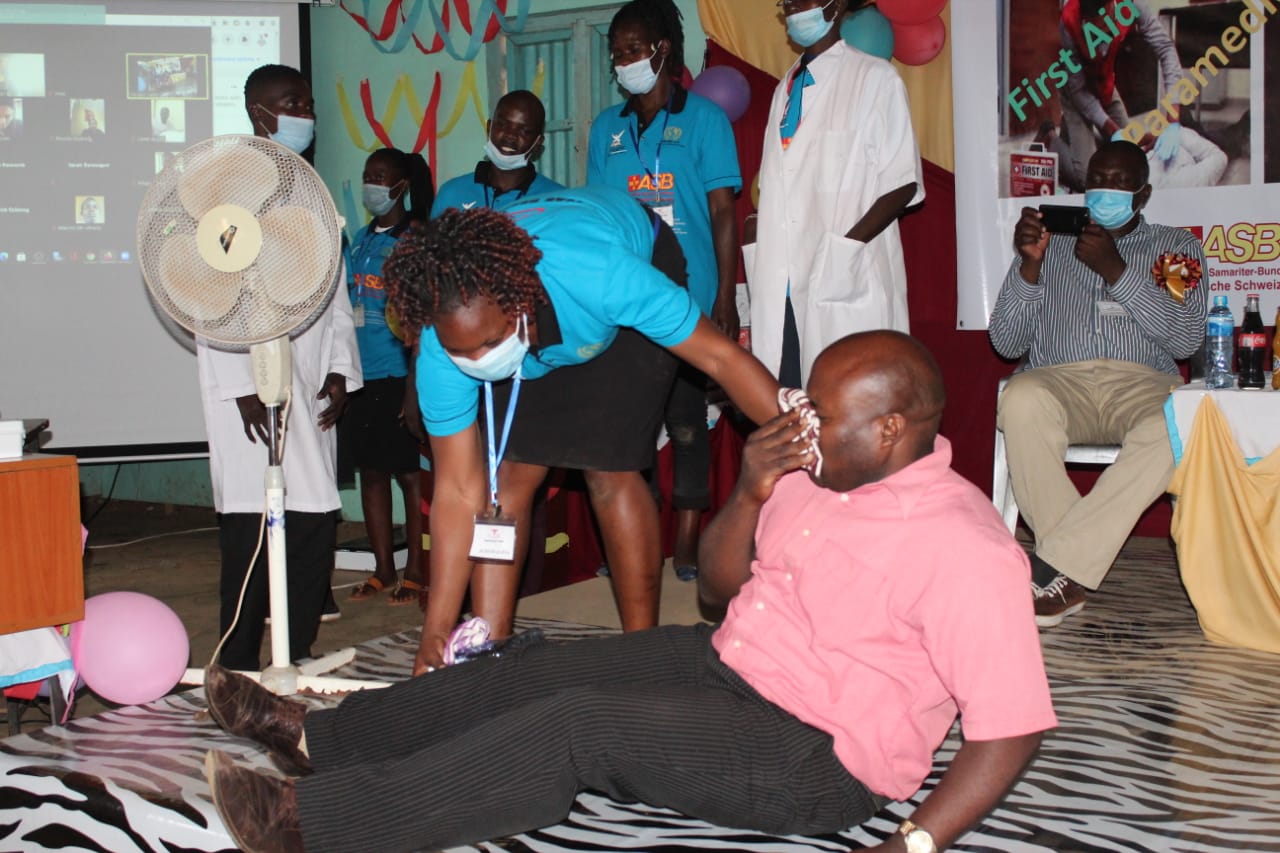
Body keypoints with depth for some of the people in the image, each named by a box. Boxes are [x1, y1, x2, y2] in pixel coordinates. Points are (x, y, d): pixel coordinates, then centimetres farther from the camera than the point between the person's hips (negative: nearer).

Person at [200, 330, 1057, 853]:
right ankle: (314, 735, 9)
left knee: (578, 726, -23)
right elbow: (719, 586, 12)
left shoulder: (964, 548, -22)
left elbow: (1012, 726, -23)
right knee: (535, 673, -1)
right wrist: (750, 496, -8)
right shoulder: (817, 474, 3)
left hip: (816, 758, -8)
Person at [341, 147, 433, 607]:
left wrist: (414, 389, -15)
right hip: (362, 377, 7)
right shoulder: (361, 239, 15)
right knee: (371, 470, 10)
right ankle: (383, 568, 20)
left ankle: (416, 572, 7)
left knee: (409, 473, -1)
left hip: (399, 375, -7)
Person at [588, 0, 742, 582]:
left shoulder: (703, 117, 2)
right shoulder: (606, 128, 13)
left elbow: (722, 212, -2)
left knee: (686, 419, 1)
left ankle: (686, 545, 10)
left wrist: (726, 299, -9)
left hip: (686, 300, -4)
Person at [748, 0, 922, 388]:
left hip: (847, 281, -6)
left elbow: (903, 183, -6)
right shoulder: (787, 87, 19)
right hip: (785, 285, 6)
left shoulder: (874, 78, -1)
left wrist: (848, 247, -16)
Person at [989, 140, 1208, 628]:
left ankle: (1052, 567, -33)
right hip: (1058, 381, 0)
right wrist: (1029, 265, -4)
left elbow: (1186, 339, 1)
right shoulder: (1050, 245, 21)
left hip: (1141, 384, 0)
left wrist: (1116, 269, -7)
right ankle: (1071, 575, -30)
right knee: (1021, 401, -38)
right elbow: (1006, 343, 11)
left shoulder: (1176, 246, 18)